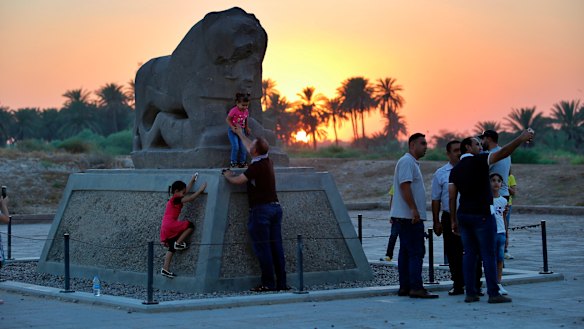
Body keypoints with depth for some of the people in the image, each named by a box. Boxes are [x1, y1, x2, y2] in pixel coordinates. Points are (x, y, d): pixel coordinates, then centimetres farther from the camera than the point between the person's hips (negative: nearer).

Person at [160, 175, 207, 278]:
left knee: (172, 247, 13)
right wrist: (200, 189, -7)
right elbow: (191, 198, -13)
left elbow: (186, 191, 26)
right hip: (170, 224, -10)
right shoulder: (176, 199, -9)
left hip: (166, 227, 10)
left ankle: (165, 269, 11)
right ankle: (178, 243, -4)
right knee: (190, 225, -6)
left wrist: (192, 181, 28)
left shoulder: (174, 199, 18)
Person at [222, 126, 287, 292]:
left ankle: (268, 283, -5)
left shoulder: (256, 167, -15)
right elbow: (251, 149, 28)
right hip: (275, 207, 8)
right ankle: (281, 283, 6)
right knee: (276, 246, 6)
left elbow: (237, 180, -11)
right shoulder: (268, 162, 11)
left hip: (261, 209, -8)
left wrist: (228, 175, 11)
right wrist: (240, 134, 40)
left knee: (262, 248, -4)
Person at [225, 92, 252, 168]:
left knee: (243, 147, -1)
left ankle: (242, 162, 15)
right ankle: (233, 162, 2)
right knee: (235, 146, -15)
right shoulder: (234, 111, -20)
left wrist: (247, 128, 12)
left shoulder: (246, 111, -2)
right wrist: (232, 127, -25)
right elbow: (227, 119, -15)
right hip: (233, 131, -5)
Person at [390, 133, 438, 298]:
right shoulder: (407, 162, -12)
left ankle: (404, 287, 11)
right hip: (409, 215, -11)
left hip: (406, 216, 11)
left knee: (406, 252, 10)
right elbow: (405, 186, -21)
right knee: (416, 252, -12)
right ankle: (416, 288, -14)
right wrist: (414, 209, -24)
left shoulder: (412, 162, 22)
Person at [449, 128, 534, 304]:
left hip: (463, 215, 6)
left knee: (469, 253, 7)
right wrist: (520, 138, -19)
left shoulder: (455, 170, 11)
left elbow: (452, 196, 7)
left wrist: (453, 220, 11)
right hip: (482, 215, -6)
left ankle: (470, 293, 5)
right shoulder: (478, 161, -7)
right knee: (488, 255, -3)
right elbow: (502, 153, -19)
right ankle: (493, 294, -3)